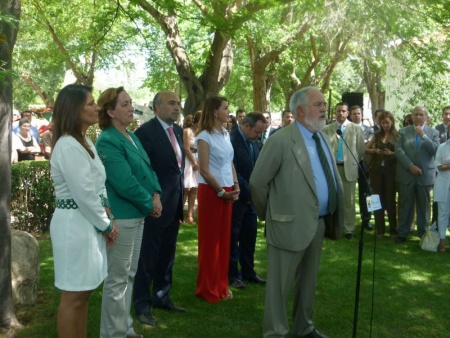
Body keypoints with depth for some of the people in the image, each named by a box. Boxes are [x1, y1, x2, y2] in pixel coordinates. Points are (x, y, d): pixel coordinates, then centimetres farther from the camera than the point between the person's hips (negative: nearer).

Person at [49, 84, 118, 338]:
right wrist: (107, 225, -9)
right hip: (74, 223, -9)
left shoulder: (85, 142, 12)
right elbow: (84, 195, -20)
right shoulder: (68, 147, -18)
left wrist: (109, 219, 2)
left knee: (83, 292, 16)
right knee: (74, 296, 1)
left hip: (89, 222, 9)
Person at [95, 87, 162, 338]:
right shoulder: (108, 141, -17)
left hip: (137, 214, 9)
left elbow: (148, 168, 13)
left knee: (129, 275, 18)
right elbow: (125, 183, -23)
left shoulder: (132, 136, 11)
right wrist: (150, 204, -11)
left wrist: (156, 195, -5)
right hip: (121, 217, -9)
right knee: (117, 278, 2)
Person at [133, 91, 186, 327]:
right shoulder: (146, 131, -15)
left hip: (174, 204, 8)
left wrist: (181, 196, 13)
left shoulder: (178, 131, 10)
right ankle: (142, 304, 15)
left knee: (167, 254, 17)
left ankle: (161, 297, 31)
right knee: (148, 255, 3)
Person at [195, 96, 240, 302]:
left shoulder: (226, 134, 8)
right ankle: (208, 289, 16)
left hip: (228, 191, 7)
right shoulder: (205, 137, -12)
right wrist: (221, 191, -13)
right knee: (210, 239, 3)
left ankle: (221, 285, 24)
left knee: (224, 238, 12)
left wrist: (235, 185, 2)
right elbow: (204, 171, -14)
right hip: (211, 191, -7)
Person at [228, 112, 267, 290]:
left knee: (249, 236, 14)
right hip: (237, 198, -7)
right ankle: (233, 274, 18)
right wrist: (247, 193, -15)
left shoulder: (254, 142, 7)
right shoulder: (231, 140, -19)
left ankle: (248, 272, 26)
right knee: (233, 237, 6)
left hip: (251, 198, 7)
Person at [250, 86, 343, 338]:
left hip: (319, 223, 8)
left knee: (309, 280, 20)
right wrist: (269, 215, 0)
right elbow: (258, 182, -11)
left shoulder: (324, 139, 11)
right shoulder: (281, 141, -14)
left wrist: (331, 216, 12)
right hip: (291, 224, -8)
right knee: (280, 283, 3)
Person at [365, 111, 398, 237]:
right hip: (376, 170, 3)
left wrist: (392, 153, -21)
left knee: (390, 200, 2)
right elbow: (366, 149, 10)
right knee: (378, 199, 5)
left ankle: (393, 229, 12)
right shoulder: (377, 134, 9)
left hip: (390, 171, -3)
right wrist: (375, 151, -8)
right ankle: (380, 229, 13)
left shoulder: (397, 135, -1)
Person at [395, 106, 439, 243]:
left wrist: (423, 136, -14)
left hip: (425, 175, 0)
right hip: (406, 174, 0)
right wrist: (410, 166, -14)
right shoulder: (403, 131, 7)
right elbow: (398, 150, -4)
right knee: (405, 204, 4)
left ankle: (423, 233, 18)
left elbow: (436, 151, -6)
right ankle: (402, 233, 12)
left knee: (424, 205, 7)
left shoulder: (433, 132, 7)